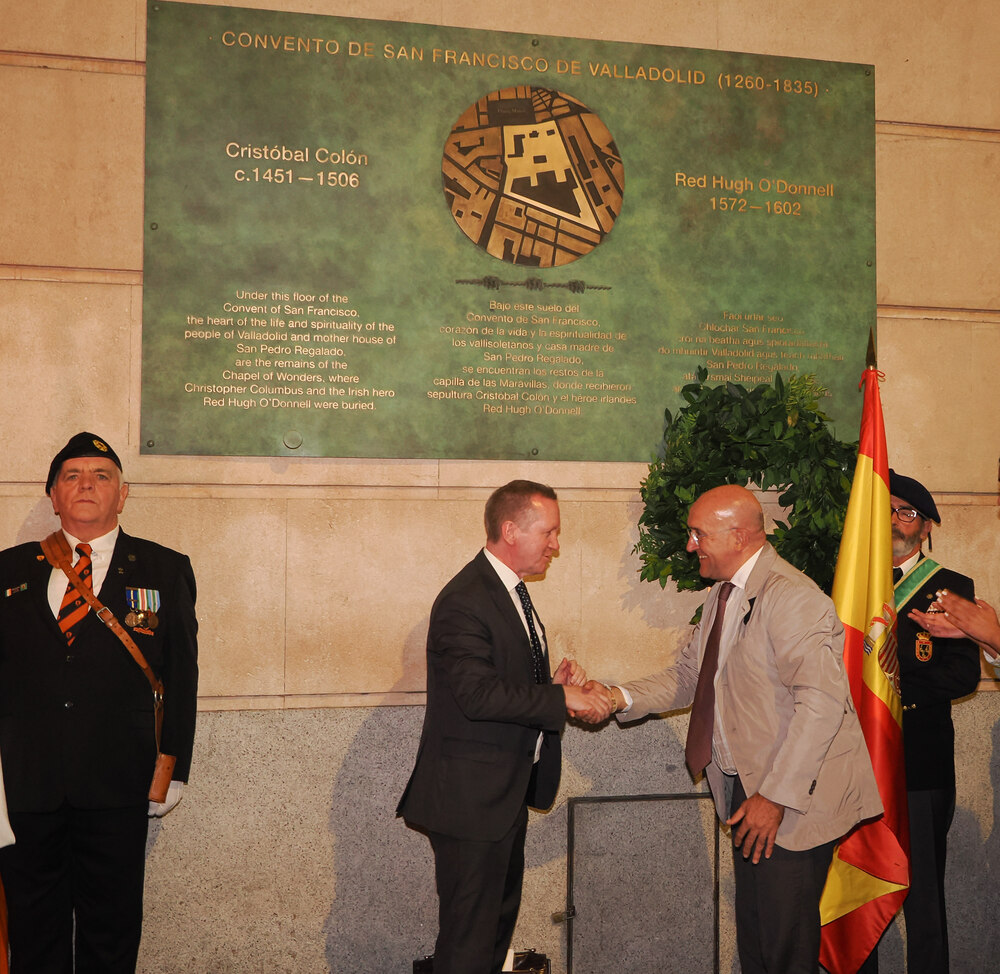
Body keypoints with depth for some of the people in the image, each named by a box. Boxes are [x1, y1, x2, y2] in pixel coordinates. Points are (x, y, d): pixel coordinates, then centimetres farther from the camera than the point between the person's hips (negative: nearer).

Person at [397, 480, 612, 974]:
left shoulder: (510, 591, 13)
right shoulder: (464, 600, -20)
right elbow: (478, 693, -28)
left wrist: (552, 682, 1)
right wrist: (563, 699, -24)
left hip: (508, 792, 10)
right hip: (470, 797, -10)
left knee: (500, 920, 21)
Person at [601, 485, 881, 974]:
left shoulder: (791, 598, -19)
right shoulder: (723, 595, 13)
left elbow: (822, 701, -27)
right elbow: (687, 676, 17)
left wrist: (776, 795, -26)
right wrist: (621, 697, 0)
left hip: (793, 804, -9)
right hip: (745, 789, 9)